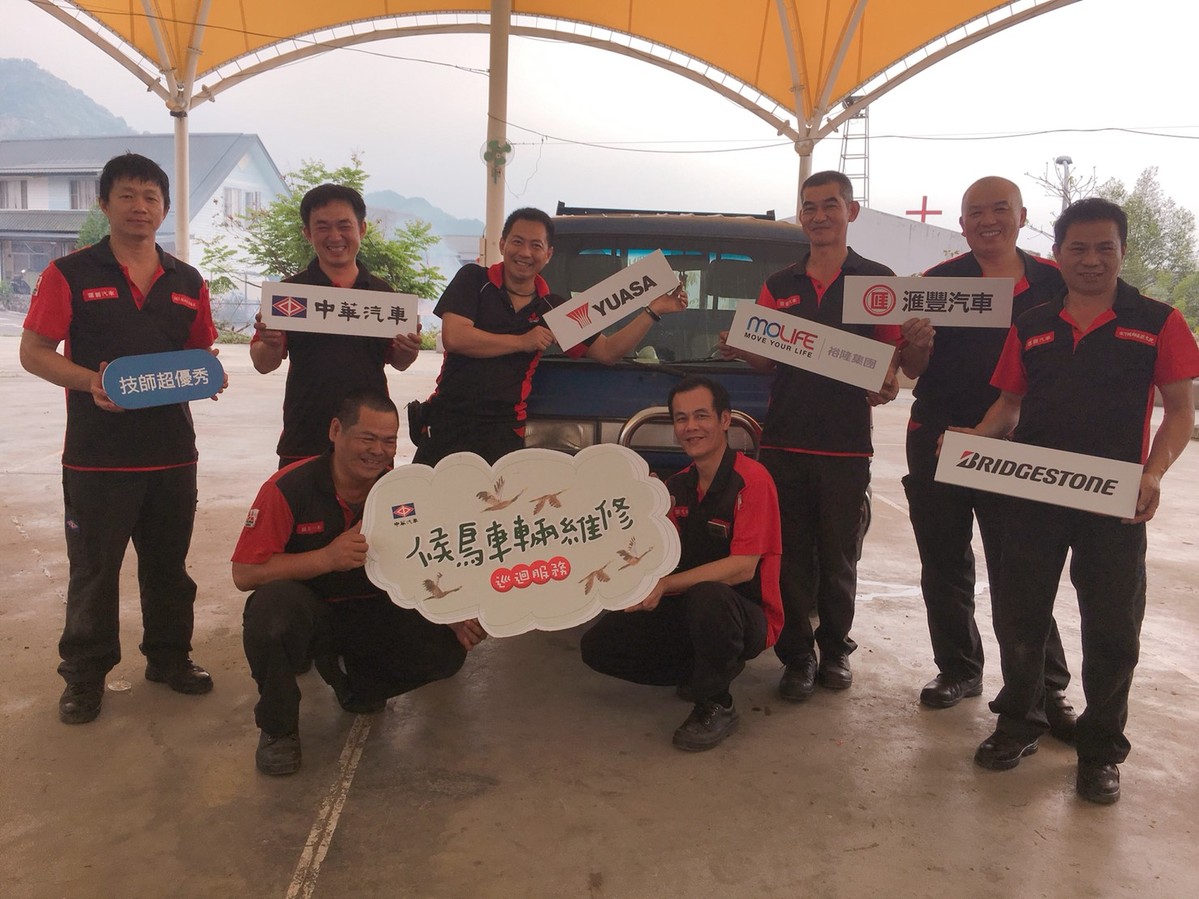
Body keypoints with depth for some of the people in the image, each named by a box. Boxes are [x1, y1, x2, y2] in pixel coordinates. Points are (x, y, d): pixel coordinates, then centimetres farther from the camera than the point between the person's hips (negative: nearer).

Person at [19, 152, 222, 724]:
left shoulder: (187, 283, 11)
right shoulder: (70, 274, -1)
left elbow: (203, 353, 17)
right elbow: (33, 352, -3)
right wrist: (90, 381, -20)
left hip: (172, 451, 4)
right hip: (97, 456, -3)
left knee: (169, 565, 14)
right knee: (93, 569, 6)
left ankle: (170, 657, 30)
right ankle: (85, 676, 21)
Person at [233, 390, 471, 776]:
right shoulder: (289, 487, -18)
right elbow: (244, 574, -20)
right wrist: (326, 558, -32)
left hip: (369, 613, 4)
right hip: (305, 611, -3)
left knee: (446, 649, -17)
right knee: (273, 602, -37)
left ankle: (357, 685, 15)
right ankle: (277, 728, -10)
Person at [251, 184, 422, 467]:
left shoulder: (382, 292, 9)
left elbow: (397, 362, 14)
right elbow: (264, 364, 1)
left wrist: (409, 350, -8)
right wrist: (271, 344, -21)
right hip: (304, 442, -2)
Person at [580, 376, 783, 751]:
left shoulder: (751, 480, -17)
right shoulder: (678, 486, 7)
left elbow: (743, 567, -24)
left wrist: (666, 584, -30)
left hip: (747, 617, -7)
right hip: (690, 612, 7)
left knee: (707, 597, -41)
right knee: (597, 645, -3)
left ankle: (716, 707, -14)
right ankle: (701, 674, 12)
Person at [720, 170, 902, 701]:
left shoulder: (877, 280, 6)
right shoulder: (778, 286, 15)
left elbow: (892, 354, 4)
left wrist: (888, 384, -17)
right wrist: (739, 351, -5)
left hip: (846, 444, -2)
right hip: (784, 441, 2)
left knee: (839, 558, 8)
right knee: (791, 557, 4)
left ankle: (835, 649, 25)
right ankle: (797, 657, 15)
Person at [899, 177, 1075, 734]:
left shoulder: (1052, 283, 3)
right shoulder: (937, 282, 4)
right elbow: (912, 371, 5)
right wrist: (918, 344, -18)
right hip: (938, 441, 2)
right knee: (944, 566, 10)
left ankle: (1046, 690, 10)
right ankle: (958, 669, 26)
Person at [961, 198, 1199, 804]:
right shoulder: (1031, 327, 9)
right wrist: (976, 438, -7)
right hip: (1031, 495, 3)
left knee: (1112, 629, 6)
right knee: (1018, 616, 10)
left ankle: (1101, 750, 24)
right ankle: (1019, 722, 32)